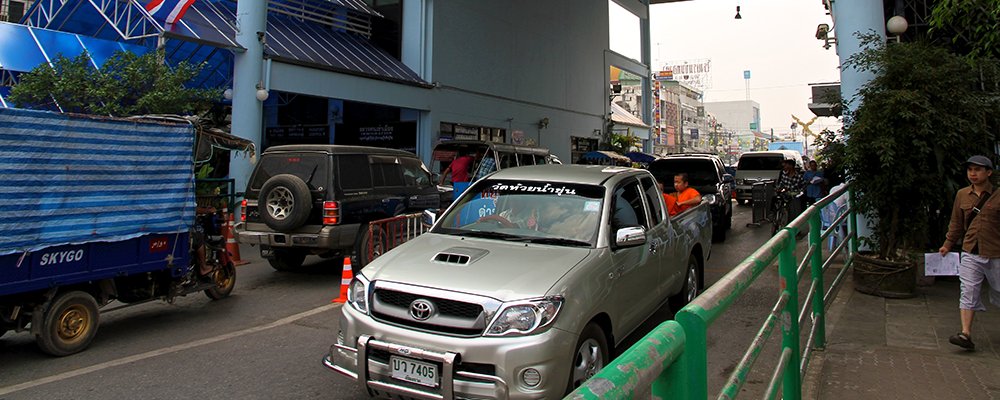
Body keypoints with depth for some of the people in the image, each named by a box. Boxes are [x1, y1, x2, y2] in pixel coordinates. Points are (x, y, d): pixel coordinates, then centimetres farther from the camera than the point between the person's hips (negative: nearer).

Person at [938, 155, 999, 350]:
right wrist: (947, 244, 13)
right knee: (968, 292, -7)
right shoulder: (962, 195, 5)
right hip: (971, 253, 2)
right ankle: (966, 334, -10)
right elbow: (956, 223, 15)